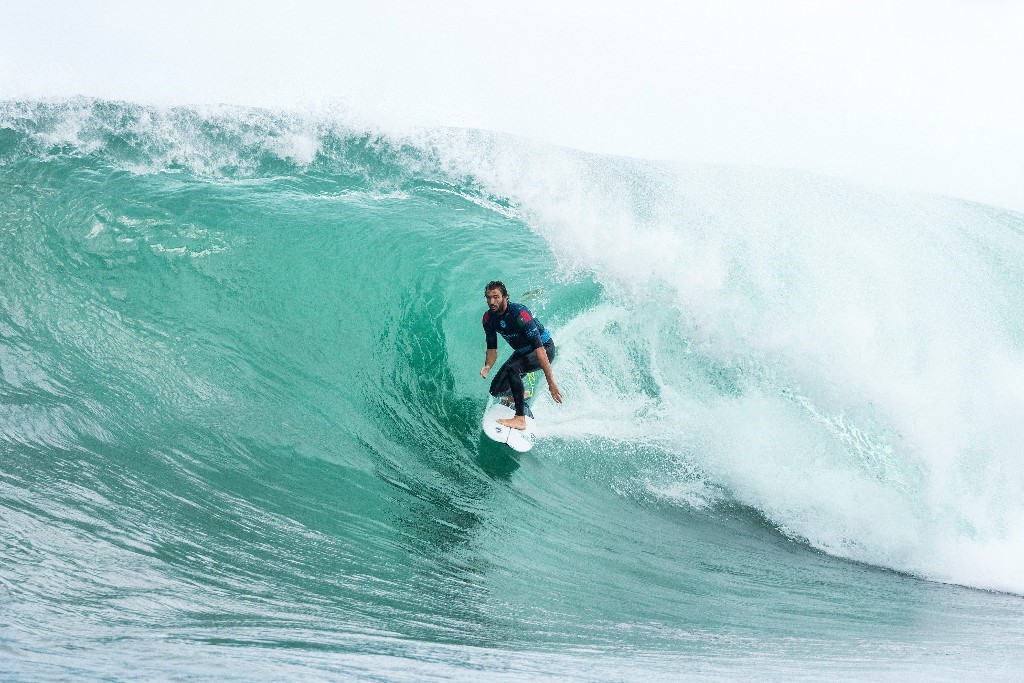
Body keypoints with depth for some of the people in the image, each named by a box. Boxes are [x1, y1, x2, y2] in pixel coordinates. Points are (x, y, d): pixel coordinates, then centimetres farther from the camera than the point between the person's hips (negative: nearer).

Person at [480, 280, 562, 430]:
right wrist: (487, 367, -23)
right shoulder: (488, 318, -11)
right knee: (496, 390, 1)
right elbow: (492, 349, 0)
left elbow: (539, 348, -36)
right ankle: (522, 394, 37)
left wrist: (551, 382, -40)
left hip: (545, 349, -7)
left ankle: (520, 419, -31)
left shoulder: (519, 313, -32)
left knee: (511, 368, -34)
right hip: (522, 353, 7)